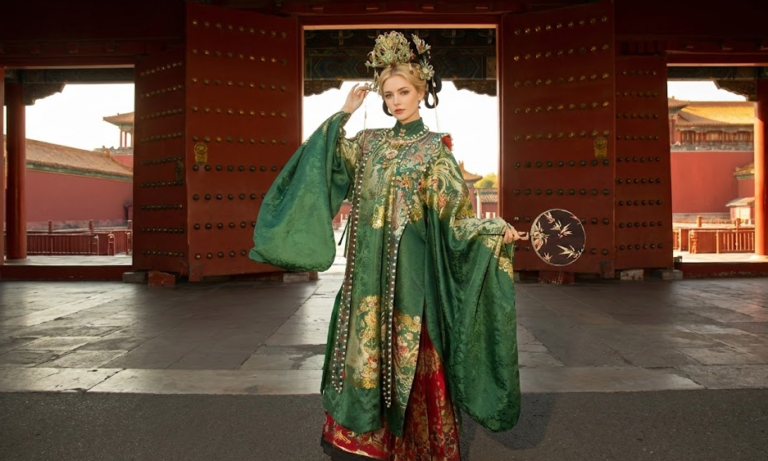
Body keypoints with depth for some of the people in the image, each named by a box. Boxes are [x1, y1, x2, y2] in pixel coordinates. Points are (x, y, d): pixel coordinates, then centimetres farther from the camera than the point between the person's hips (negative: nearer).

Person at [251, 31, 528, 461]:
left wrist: (495, 228, -21)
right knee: (364, 350, 9)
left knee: (410, 356, 1)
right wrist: (343, 114, 7)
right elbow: (323, 158, 8)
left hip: (410, 269, -4)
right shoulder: (369, 143, 12)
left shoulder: (435, 149, -2)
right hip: (368, 270, 5)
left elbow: (454, 211, -7)